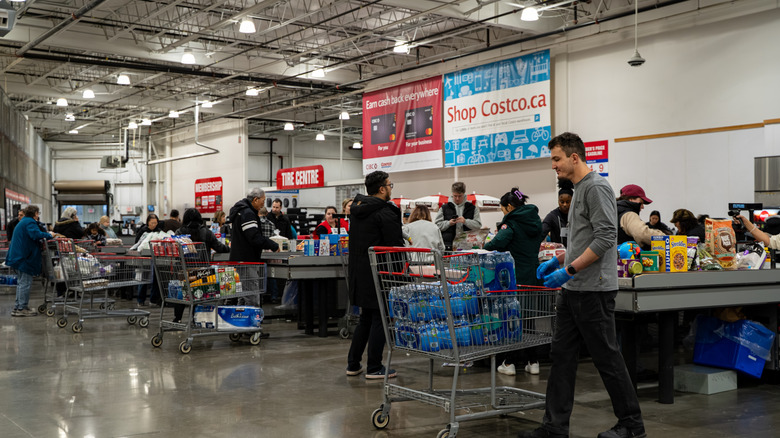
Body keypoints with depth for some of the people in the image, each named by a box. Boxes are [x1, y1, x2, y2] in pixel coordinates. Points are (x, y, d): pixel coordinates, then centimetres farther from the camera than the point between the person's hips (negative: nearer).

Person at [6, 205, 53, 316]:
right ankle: (22, 308, -2)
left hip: (17, 256, 11)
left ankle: (17, 308, 21)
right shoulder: (30, 223, -13)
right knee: (25, 283, -5)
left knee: (22, 283, 17)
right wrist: (49, 235, -19)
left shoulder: (23, 222, 20)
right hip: (24, 257, -11)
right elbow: (36, 234, -30)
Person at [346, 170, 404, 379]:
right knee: (379, 319, 1)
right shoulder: (385, 212, -15)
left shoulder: (358, 209, 11)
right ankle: (374, 368, 5)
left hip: (358, 272, 8)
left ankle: (353, 364, 21)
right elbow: (396, 245, -15)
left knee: (365, 318, 18)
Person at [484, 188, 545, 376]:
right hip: (534, 274, 7)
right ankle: (533, 361, 15)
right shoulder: (535, 220, 11)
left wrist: (486, 245, -4)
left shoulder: (512, 223, -12)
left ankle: (509, 362, 6)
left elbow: (498, 244, -24)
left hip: (517, 276, -6)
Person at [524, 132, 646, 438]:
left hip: (593, 290, -10)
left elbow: (605, 237, -22)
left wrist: (569, 269, -21)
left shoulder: (596, 187, -13)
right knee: (562, 355, 7)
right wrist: (557, 260, 15)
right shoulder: (579, 189, 18)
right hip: (572, 289, 10)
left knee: (607, 357, 1)